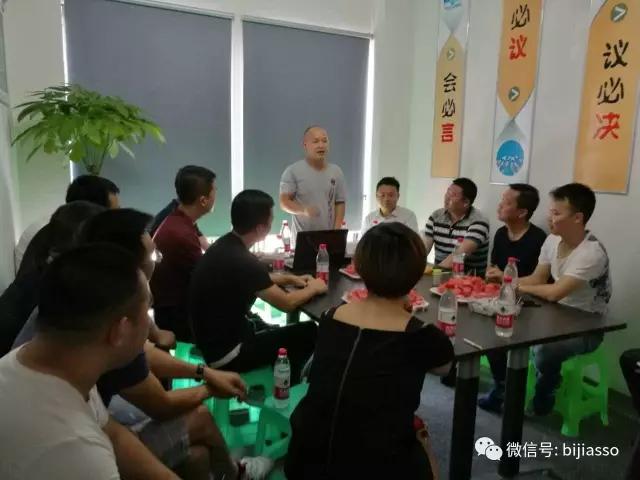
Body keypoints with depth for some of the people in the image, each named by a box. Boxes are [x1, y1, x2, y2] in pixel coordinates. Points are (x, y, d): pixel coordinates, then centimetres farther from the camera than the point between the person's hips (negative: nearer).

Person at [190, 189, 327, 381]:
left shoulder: (225, 245, -1)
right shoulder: (240, 261, -29)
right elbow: (286, 303, -17)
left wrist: (289, 279, 12)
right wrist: (313, 288, 0)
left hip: (217, 339, 9)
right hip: (226, 353, -9)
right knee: (309, 333, -4)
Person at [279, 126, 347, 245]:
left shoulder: (336, 172, 8)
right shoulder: (293, 171, -3)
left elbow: (340, 203, 9)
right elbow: (284, 202, -6)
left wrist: (337, 231, -2)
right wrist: (304, 210, -25)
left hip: (329, 237, 3)